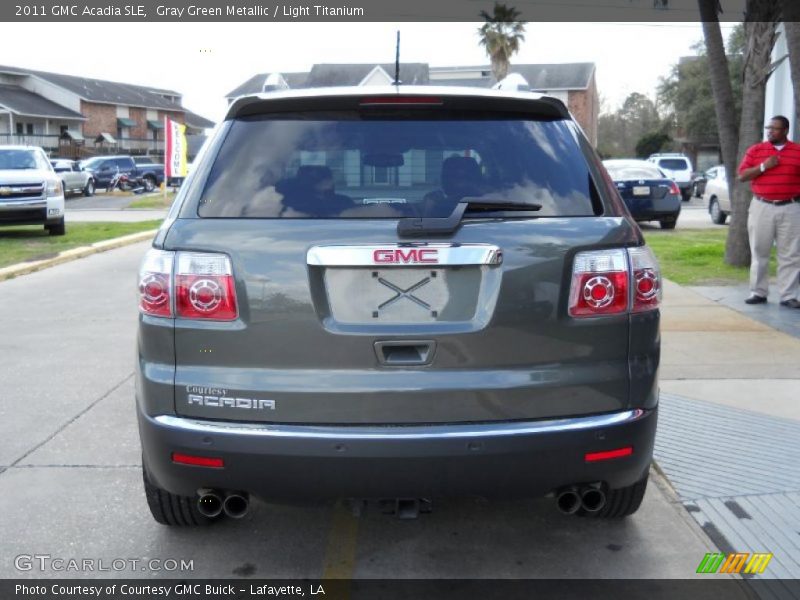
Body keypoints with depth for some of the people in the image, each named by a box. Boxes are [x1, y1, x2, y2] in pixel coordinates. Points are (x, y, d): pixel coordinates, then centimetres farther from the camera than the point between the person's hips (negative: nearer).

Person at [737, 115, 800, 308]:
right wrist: (763, 167, -12)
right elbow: (742, 175, 2)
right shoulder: (755, 150, 6)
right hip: (762, 207, 0)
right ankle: (758, 292, 13)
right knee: (759, 252, 4)